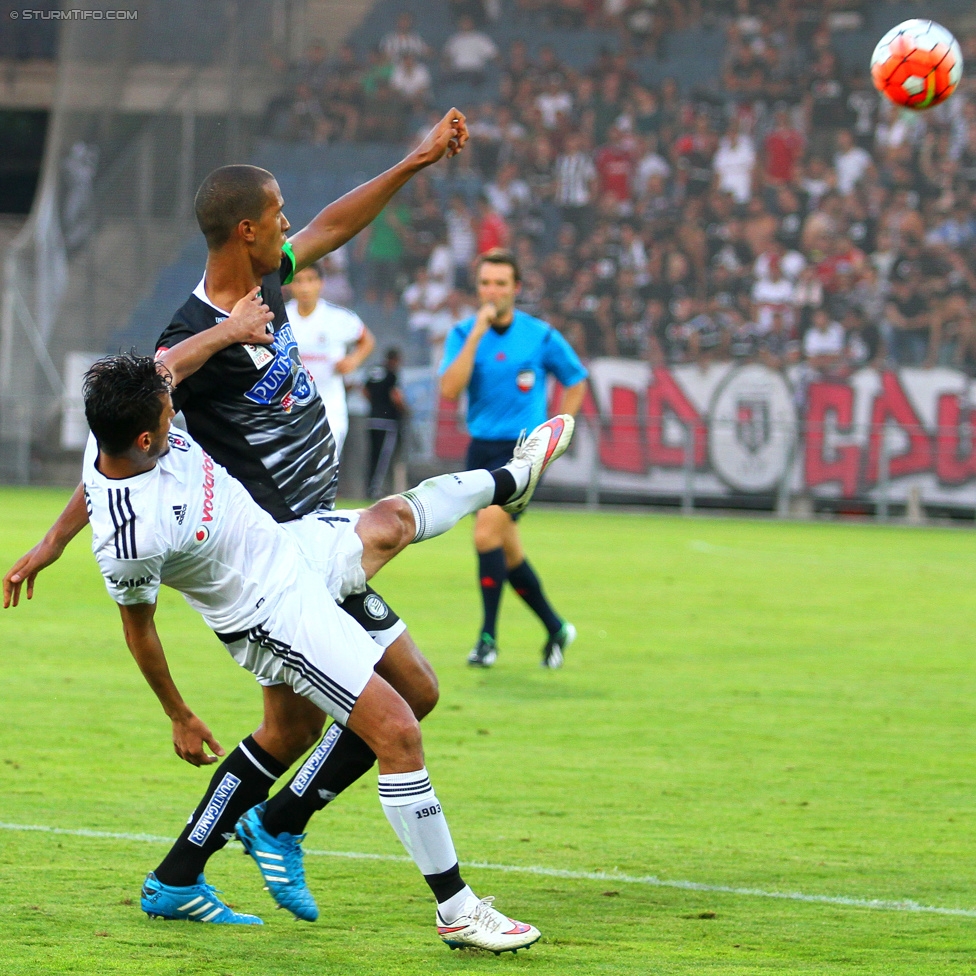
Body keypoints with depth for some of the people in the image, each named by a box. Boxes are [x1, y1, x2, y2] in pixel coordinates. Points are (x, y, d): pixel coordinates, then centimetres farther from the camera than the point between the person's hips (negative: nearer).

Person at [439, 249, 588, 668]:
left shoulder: (541, 336, -4)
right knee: (508, 554, 8)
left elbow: (576, 381, 11)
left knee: (487, 533, -21)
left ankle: (488, 637, -14)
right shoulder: (463, 334, 0)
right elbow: (449, 389, -15)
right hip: (482, 450, 4)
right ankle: (556, 628, 27)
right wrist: (476, 335, -19)